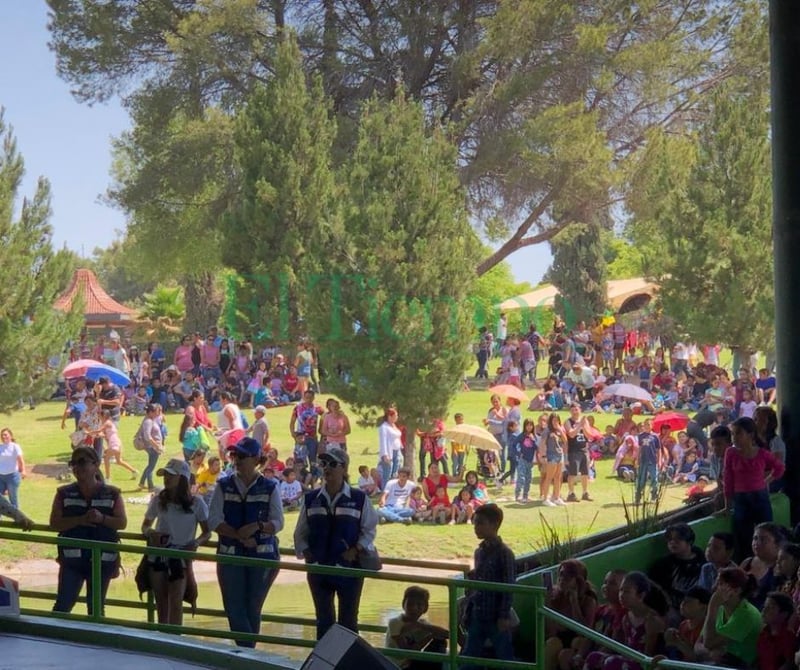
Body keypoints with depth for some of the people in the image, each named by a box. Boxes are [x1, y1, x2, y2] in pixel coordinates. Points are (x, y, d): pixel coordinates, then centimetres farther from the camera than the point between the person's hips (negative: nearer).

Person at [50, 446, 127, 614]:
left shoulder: (112, 494, 1)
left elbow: (122, 523, -2)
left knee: (96, 609, 10)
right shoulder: (64, 494, 1)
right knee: (62, 606, -6)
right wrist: (80, 520, -19)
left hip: (102, 560, 0)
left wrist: (102, 518, -20)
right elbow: (54, 524, -5)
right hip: (72, 559, 0)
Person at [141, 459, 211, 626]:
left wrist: (196, 543, -20)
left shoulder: (196, 503, -6)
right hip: (158, 556, 3)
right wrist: (150, 533, -8)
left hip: (181, 557, -3)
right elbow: (145, 525, 16)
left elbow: (207, 532, 1)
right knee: (161, 604, 8)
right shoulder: (158, 501, 3)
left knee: (175, 603, -11)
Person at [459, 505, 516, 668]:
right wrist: (467, 611, 13)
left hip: (496, 616, -7)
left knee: (504, 658, 4)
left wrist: (504, 616, -17)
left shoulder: (504, 553, -13)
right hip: (477, 616, 7)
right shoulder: (479, 551, 8)